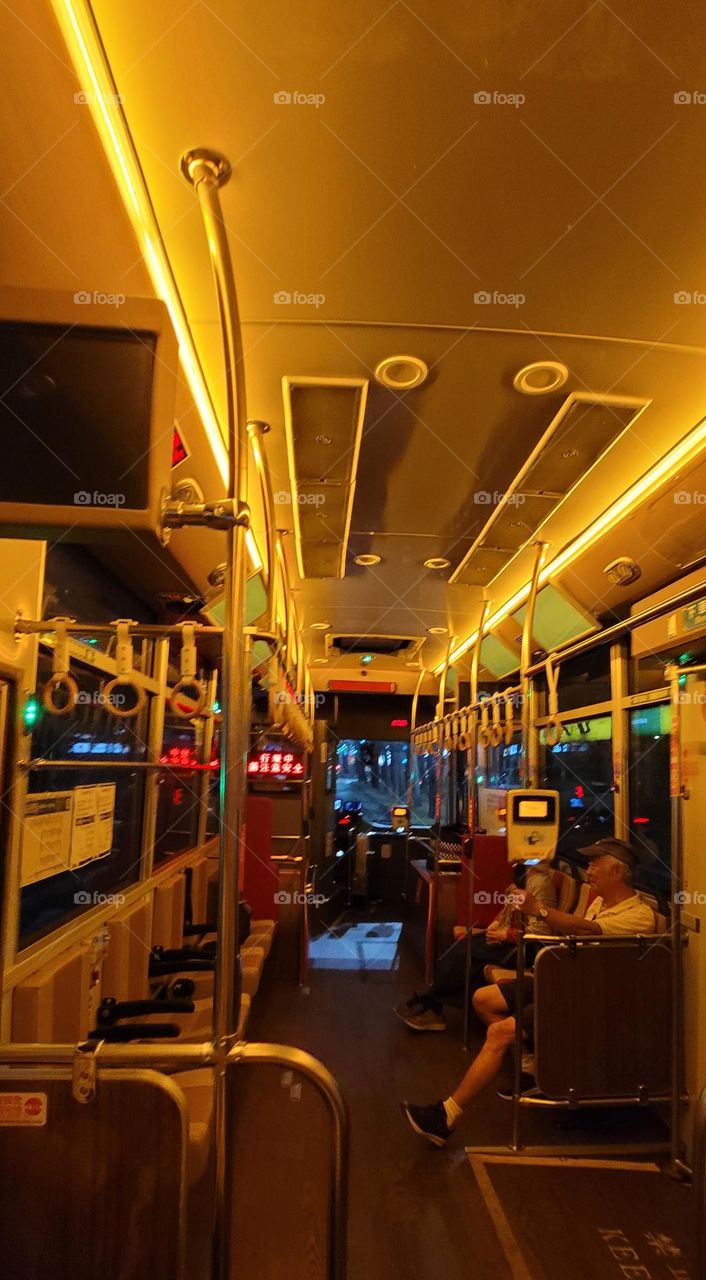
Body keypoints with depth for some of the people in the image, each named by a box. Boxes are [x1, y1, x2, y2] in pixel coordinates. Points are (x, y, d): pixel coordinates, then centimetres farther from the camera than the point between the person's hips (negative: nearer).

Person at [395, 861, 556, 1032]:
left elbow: (541, 930, -25)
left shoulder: (540, 880, -22)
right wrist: (496, 923, 3)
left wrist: (505, 935, -18)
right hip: (506, 932, 8)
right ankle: (433, 1009, -6)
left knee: (464, 955, -14)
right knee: (462, 947, -7)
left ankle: (428, 1004, 1)